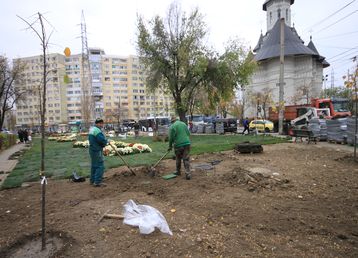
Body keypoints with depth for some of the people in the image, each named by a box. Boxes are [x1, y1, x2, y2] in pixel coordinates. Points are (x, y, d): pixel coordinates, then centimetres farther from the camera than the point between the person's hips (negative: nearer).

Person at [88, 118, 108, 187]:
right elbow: (103, 140, -26)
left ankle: (92, 180, 28)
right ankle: (97, 182, -6)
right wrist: (106, 141, -2)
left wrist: (104, 141, 4)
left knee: (94, 165, 19)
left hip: (92, 150, 11)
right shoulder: (97, 130, -19)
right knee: (100, 166, -7)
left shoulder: (92, 129, 14)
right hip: (97, 151, -11)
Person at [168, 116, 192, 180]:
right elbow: (188, 133, 13)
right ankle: (188, 173, -5)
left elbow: (171, 138, -4)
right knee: (186, 159, 3)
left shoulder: (172, 126, -3)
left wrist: (170, 146, 8)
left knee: (178, 158, 16)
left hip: (178, 145, -3)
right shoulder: (183, 123, 12)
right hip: (187, 143, 3)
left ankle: (178, 171, 29)